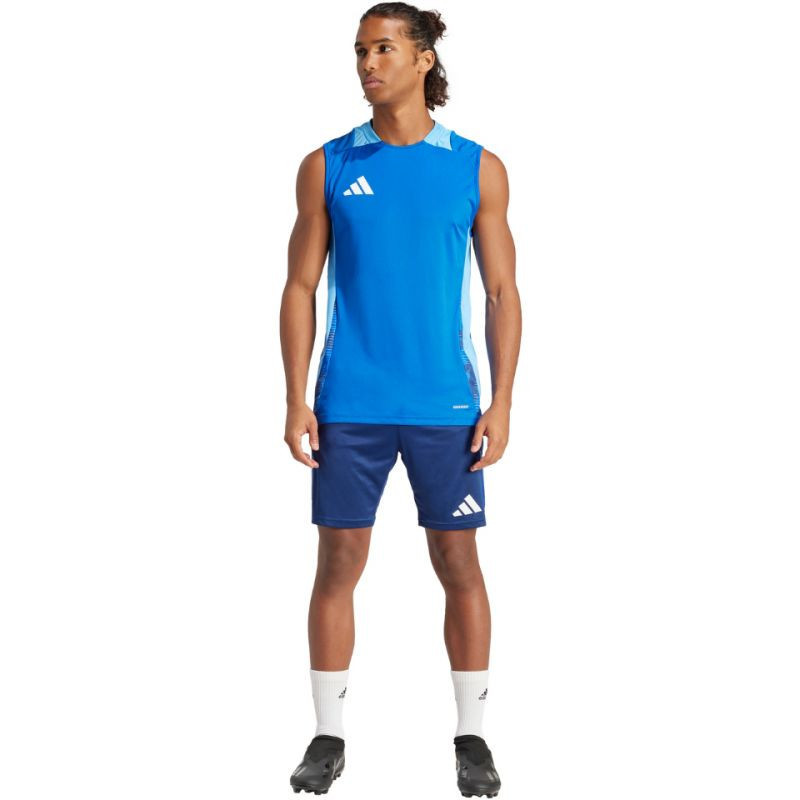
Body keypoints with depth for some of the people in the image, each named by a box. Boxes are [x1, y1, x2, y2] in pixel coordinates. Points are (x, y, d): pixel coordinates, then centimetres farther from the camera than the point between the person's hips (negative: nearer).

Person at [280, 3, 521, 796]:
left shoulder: (478, 169, 4)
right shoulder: (327, 166, 5)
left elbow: (502, 294, 4)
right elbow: (300, 288, 5)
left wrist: (501, 404, -4)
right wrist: (295, 401, -3)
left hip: (445, 404, 0)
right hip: (348, 404, 1)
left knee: (459, 564, 4)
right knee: (338, 564, 4)